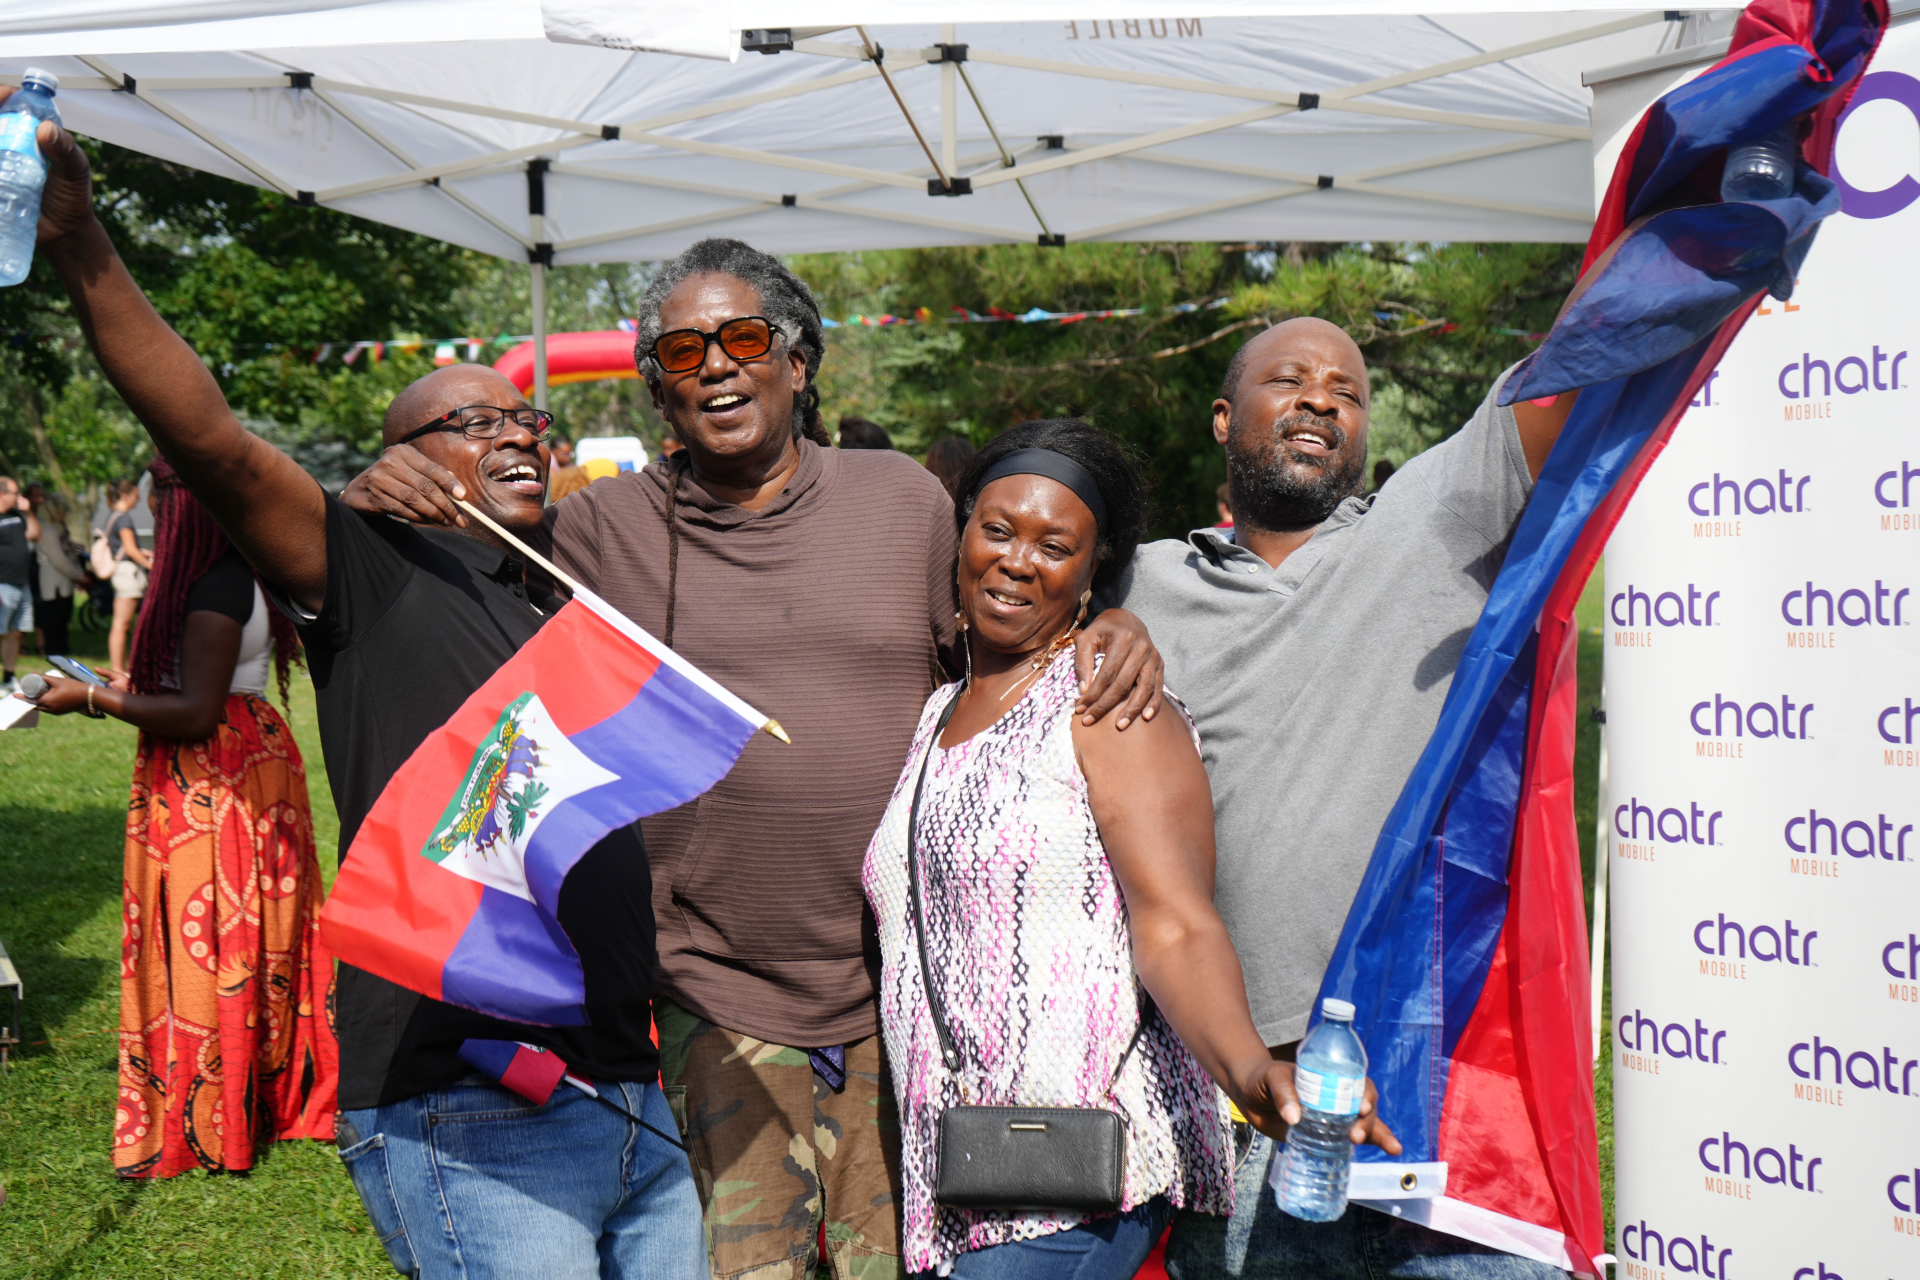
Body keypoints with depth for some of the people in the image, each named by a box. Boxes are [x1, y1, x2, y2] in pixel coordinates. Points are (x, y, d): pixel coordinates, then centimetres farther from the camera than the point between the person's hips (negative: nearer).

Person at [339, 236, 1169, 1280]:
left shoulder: (902, 499, 5)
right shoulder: (604, 528, 1)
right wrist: (379, 504, -16)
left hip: (905, 988, 1)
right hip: (718, 1004, -1)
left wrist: (1108, 630, -5)